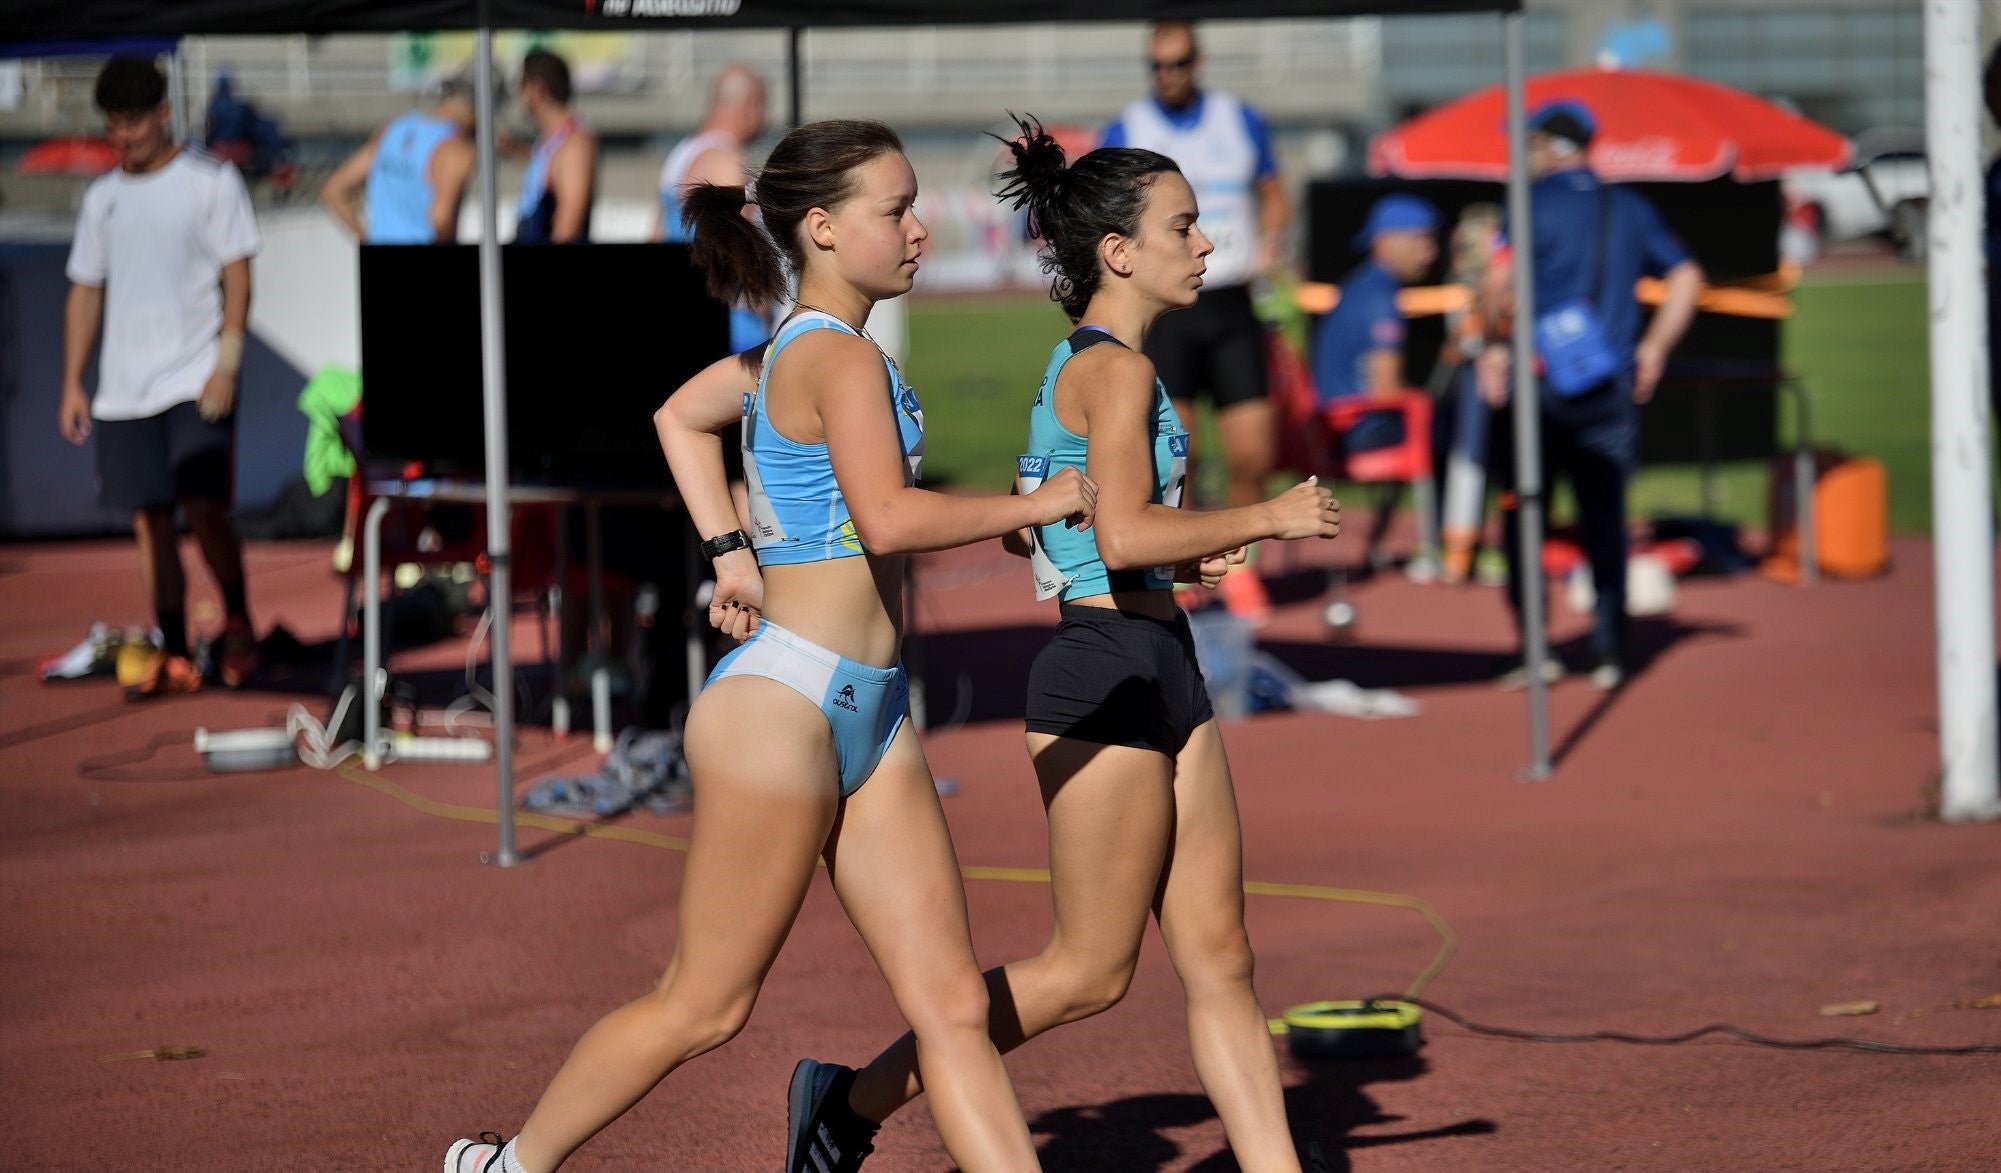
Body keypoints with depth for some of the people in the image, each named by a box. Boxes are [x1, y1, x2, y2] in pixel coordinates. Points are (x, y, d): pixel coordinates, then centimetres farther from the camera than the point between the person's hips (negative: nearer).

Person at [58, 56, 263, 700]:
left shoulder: (211, 182, 0)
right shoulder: (102, 197, 13)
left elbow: (237, 276, -3)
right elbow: (85, 291, 16)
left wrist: (227, 361, -13)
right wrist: (72, 385, 10)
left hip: (196, 378, -4)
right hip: (124, 386, 4)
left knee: (203, 507, -13)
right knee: (151, 519, 3)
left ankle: (237, 623, 8)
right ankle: (173, 654, 9)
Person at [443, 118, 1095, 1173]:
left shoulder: (794, 348, 14)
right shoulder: (842, 356, -15)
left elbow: (679, 415, 29)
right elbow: (888, 518, -28)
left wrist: (730, 550, 20)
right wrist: (1036, 504, -17)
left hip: (867, 719, 10)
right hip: (783, 704, -10)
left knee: (953, 1008, 3)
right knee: (704, 1005, 3)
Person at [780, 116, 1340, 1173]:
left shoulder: (1081, 366, 16)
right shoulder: (1115, 368, -14)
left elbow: (1027, 527, 22)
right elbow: (1125, 535, -26)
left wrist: (1178, 556, 14)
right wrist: (1268, 519, -15)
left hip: (1159, 677, 10)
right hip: (1110, 677, -10)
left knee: (1217, 960, 7)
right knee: (1090, 972, -1)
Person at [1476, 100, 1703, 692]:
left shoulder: (1535, 204, -5)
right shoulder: (1631, 209, 11)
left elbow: (1499, 281, -17)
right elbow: (1687, 277, 12)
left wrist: (1496, 344, -3)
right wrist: (1654, 346, 16)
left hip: (1541, 382, -4)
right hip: (1613, 388, 4)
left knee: (1522, 514, 5)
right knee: (1605, 520, 8)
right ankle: (1609, 653, 7)